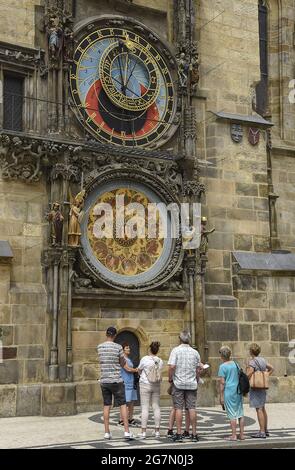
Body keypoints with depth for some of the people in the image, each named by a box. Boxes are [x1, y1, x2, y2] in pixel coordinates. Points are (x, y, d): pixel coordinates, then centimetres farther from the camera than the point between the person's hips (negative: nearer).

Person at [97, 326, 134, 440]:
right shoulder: (118, 347, -8)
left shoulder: (99, 347, 3)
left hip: (104, 381, 4)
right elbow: (123, 364, 2)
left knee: (106, 406, 10)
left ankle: (107, 432, 11)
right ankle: (126, 431, -3)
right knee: (123, 405, 2)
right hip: (116, 380, -4)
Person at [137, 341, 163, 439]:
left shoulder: (145, 359, -11)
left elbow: (139, 371, 3)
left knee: (145, 408, -3)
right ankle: (157, 431, 12)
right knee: (156, 407, 8)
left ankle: (143, 432, -3)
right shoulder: (160, 361, 1)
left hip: (145, 384, -4)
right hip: (156, 386, 4)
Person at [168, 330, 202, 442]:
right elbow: (198, 369, 8)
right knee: (192, 408, 5)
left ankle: (179, 434, 1)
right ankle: (194, 434, 7)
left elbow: (172, 366, -14)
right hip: (192, 383, 3)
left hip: (178, 383, -3)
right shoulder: (195, 352, 5)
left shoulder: (176, 350, -6)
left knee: (178, 408, 1)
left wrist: (170, 378, 0)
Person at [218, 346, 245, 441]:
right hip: (238, 392, 6)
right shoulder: (236, 364, 11)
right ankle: (242, 435, 13)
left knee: (232, 414, -2)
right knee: (240, 413, 9)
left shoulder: (223, 366, -9)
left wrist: (221, 397, -9)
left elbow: (222, 383, -12)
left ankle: (234, 435, 0)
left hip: (229, 392, -6)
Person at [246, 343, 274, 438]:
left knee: (259, 409, -7)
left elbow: (250, 373, -29)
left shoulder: (252, 362, -14)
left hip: (255, 387, -8)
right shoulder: (263, 360, 10)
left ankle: (262, 432, -6)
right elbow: (271, 368, 21)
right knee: (263, 408, 16)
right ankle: (266, 430, 24)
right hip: (263, 387, 8)